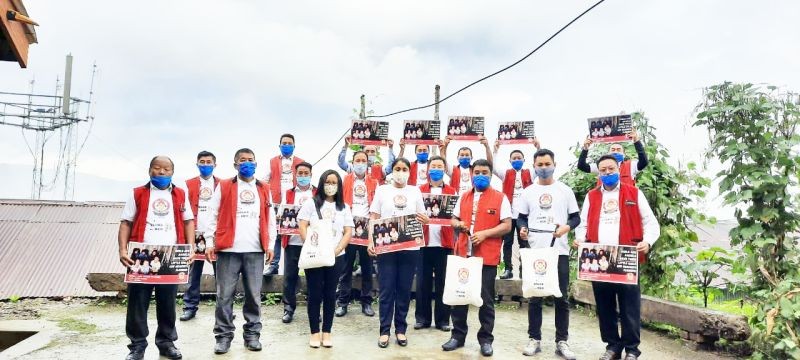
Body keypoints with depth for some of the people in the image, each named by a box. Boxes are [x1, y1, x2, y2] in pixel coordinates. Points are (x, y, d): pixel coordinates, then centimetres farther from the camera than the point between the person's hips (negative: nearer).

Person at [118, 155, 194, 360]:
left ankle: (166, 342, 20)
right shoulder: (137, 194, 8)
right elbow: (126, 223, 5)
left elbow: (188, 221, 10)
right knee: (137, 302, 2)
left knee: (168, 302, 8)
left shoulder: (180, 195, 11)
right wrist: (122, 250, -8)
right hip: (141, 256, -1)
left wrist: (190, 248, -2)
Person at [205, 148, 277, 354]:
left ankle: (252, 334, 15)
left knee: (254, 295, 5)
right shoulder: (223, 187, 7)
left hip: (255, 251, 2)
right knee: (224, 295, 1)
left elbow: (270, 219, 13)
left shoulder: (264, 189, 14)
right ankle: (224, 335, 11)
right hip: (228, 249, -2)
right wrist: (210, 242, -4)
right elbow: (213, 216, 4)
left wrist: (270, 245, 6)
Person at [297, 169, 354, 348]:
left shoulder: (344, 208, 10)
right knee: (315, 294, 1)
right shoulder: (311, 204, 4)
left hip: (336, 257, 2)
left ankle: (327, 332, 15)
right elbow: (302, 227, -3)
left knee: (330, 294, 6)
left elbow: (348, 232, 4)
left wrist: (336, 250, -10)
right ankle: (315, 332, 11)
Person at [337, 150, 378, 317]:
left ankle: (366, 302, 12)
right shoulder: (344, 180, 9)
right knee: (346, 266, 2)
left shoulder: (374, 183, 13)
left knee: (367, 267, 5)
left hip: (368, 227, 2)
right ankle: (342, 302, 8)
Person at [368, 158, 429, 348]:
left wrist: (425, 220, -12)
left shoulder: (415, 191, 10)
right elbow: (374, 218, 3)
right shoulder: (382, 190, 5)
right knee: (386, 290, 2)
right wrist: (371, 242, -8)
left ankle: (401, 329, 19)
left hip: (410, 247, 1)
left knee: (404, 290, 7)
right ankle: (385, 330, 12)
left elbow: (422, 217, 13)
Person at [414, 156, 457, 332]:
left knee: (443, 282, 5)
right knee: (423, 281, 5)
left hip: (444, 242, 0)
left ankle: (443, 319, 14)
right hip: (424, 241, 0)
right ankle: (422, 317, 15)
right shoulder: (420, 191, 9)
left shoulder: (452, 191, 10)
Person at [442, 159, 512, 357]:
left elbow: (506, 225, -5)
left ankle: (486, 339, 17)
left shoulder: (500, 198, -1)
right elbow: (454, 219, 19)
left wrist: (484, 233, -17)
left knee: (486, 299, 4)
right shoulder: (463, 197, 13)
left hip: (487, 256, -4)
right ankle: (458, 335, 22)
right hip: (463, 253, 4)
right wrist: (459, 224, -5)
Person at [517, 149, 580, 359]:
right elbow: (521, 217, 10)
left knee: (562, 298, 3)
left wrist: (566, 227, -16)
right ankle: (534, 339, 16)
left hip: (559, 251, -1)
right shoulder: (528, 191, 8)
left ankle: (562, 341, 14)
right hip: (534, 251, 1)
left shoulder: (565, 190, 5)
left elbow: (576, 217, 5)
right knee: (534, 297, 5)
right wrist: (522, 229, -11)